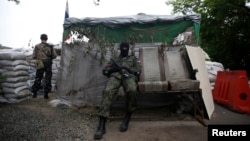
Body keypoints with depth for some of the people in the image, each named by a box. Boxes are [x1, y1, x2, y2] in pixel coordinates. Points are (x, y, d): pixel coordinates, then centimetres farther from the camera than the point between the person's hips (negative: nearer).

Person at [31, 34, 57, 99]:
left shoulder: (37, 46, 0)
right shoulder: (50, 46, -1)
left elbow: (34, 56, 0)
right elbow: (54, 56, -3)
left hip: (40, 65, 1)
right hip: (48, 64, -1)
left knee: (38, 79, 12)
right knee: (47, 79, 6)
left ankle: (34, 93, 14)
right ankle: (46, 94, 6)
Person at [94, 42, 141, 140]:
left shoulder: (133, 58, 32)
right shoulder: (114, 59, 35)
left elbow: (138, 69, 14)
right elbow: (104, 70, 23)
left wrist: (127, 68, -5)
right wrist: (113, 68, 0)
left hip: (129, 75, -1)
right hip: (115, 76, 1)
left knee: (132, 90, -40)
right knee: (107, 91, -35)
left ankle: (127, 118, -19)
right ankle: (101, 125, -38)